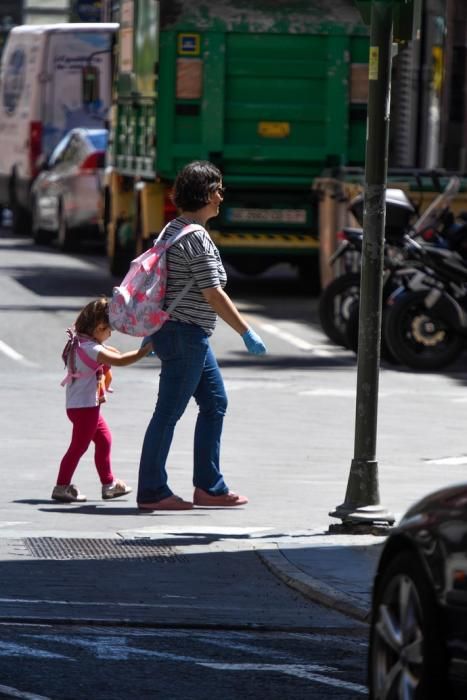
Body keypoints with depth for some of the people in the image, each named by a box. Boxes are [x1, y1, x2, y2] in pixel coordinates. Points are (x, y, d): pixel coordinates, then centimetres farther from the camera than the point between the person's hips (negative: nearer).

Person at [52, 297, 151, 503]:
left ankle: (108, 484, 28)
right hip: (84, 406, -10)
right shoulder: (91, 348, -23)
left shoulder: (80, 342, 7)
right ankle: (61, 487, 0)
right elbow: (120, 360, -30)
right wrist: (146, 349, -26)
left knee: (104, 439, 19)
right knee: (79, 446, -4)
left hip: (88, 406, 10)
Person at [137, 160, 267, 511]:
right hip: (186, 334, -10)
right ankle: (151, 492, 1)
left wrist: (153, 330, 25)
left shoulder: (173, 229, 13)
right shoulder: (197, 238, -17)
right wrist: (247, 333, -15)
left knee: (215, 403, 14)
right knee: (168, 412, -4)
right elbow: (213, 294, -20)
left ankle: (209, 486, 17)